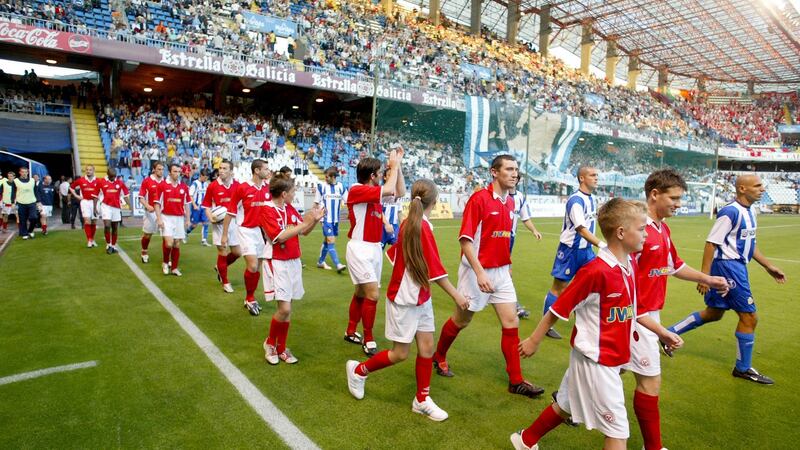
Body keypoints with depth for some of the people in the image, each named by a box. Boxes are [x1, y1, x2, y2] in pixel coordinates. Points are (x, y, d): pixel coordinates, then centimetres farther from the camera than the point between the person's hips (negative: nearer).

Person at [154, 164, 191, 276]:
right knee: (169, 243, -14)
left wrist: (187, 219, 9)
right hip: (166, 218, -3)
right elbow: (157, 203, -3)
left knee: (177, 245, 6)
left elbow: (186, 204, 12)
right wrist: (159, 219, -9)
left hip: (179, 218, 3)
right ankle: (165, 262, 13)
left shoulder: (184, 187, 6)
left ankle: (174, 268, 17)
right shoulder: (162, 185, -3)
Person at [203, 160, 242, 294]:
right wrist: (211, 217, -16)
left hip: (233, 222, 3)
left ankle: (219, 268, 35)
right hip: (219, 223, -3)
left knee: (237, 252, 6)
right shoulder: (212, 186, -5)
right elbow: (207, 206, 1)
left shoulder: (237, 185, 0)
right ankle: (225, 282, 17)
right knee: (223, 252, 0)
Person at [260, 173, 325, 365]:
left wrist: (315, 219, -2)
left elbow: (304, 232, 16)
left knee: (287, 308, 10)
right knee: (284, 308, -11)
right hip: (278, 264, -6)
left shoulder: (291, 209, 7)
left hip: (294, 262, 7)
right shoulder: (267, 210, -12)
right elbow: (280, 237, -21)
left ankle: (281, 348, 24)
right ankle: (270, 343, 15)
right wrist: (305, 223, -20)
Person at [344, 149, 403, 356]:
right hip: (360, 249, -8)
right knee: (373, 294, -11)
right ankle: (368, 340, 4)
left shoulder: (374, 191, 8)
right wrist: (394, 165, -11)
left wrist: (397, 165, 8)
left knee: (361, 294, 15)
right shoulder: (356, 190, -15)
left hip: (375, 248, 8)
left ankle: (350, 332, 30)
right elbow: (389, 190, -26)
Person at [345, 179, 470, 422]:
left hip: (420, 298, 8)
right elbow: (434, 269, -21)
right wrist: (456, 295, -15)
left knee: (427, 347, 10)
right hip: (404, 300, -8)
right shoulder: (423, 227, -23)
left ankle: (422, 400, 22)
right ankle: (358, 370, 26)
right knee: (400, 353, 5)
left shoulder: (408, 223, 2)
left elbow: (395, 253, 13)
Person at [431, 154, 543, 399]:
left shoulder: (511, 202, 6)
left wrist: (507, 265, 18)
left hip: (501, 271, 6)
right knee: (461, 320, 10)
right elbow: (465, 239, -20)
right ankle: (439, 357, 36)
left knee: (511, 322, 4)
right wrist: (479, 272, -27)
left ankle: (516, 380, 16)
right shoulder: (479, 199, -16)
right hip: (477, 271, -6)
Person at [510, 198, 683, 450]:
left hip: (612, 357, 8)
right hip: (596, 360, -8)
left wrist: (662, 332, 13)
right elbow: (559, 309, -18)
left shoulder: (631, 265, 0)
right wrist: (534, 341, -10)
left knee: (565, 406, 23)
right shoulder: (596, 271, -26)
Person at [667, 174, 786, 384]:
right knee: (749, 317, 0)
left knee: (714, 313, 16)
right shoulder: (731, 212, -18)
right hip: (728, 266, -10)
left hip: (737, 267, 10)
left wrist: (768, 266, 20)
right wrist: (704, 276, -21)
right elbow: (711, 243, -20)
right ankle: (743, 368, 17)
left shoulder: (749, 211, 11)